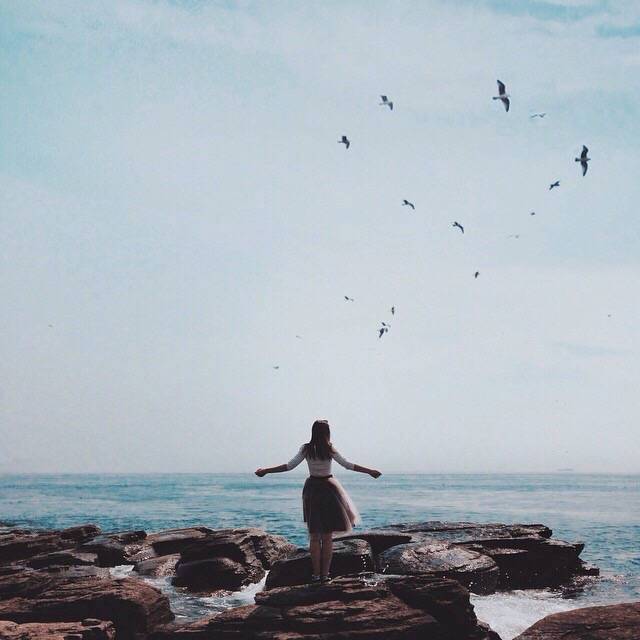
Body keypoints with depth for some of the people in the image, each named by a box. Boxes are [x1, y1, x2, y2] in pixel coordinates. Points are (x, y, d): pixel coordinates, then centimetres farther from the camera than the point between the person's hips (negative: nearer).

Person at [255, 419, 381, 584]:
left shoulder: (306, 449, -6)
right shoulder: (330, 450, -10)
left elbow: (289, 466, -8)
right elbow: (348, 465, -9)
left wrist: (265, 471, 0)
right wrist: (370, 471, -2)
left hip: (312, 489, 1)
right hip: (328, 490, -1)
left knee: (314, 536, 11)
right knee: (328, 536, 8)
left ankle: (316, 574, 8)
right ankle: (325, 574, 6)